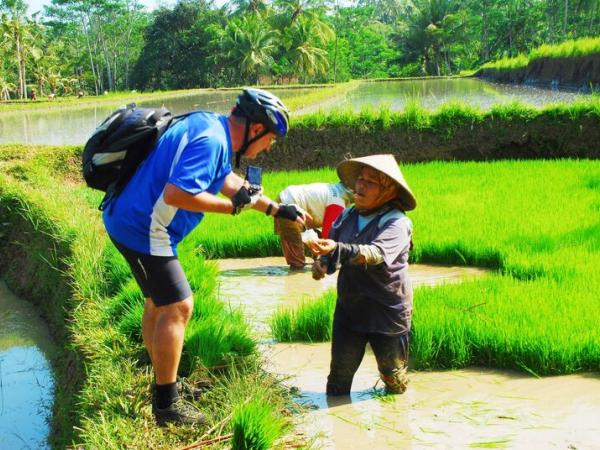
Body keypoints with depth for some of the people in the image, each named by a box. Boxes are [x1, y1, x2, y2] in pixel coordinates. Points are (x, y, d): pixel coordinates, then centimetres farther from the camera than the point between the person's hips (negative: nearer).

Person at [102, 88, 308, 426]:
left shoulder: (213, 127, 10)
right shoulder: (211, 141, -22)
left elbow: (229, 181, 23)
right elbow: (175, 194, -32)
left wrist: (276, 209, 25)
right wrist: (232, 206, -20)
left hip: (130, 220, 11)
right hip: (142, 228, -11)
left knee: (160, 300, 20)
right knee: (177, 307, -6)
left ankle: (165, 384, 35)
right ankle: (167, 405, 5)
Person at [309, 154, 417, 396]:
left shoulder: (397, 223, -16)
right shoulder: (347, 216, 2)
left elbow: (376, 253, -34)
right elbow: (332, 251, 11)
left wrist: (337, 248, -49)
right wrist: (322, 262, -14)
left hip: (387, 311, -4)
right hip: (349, 306, 4)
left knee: (392, 372, 11)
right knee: (340, 371, 4)